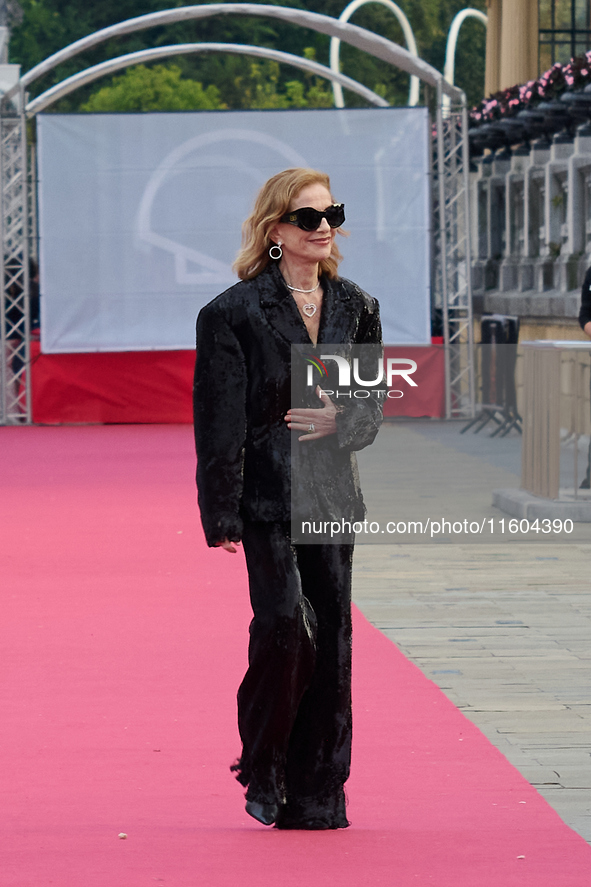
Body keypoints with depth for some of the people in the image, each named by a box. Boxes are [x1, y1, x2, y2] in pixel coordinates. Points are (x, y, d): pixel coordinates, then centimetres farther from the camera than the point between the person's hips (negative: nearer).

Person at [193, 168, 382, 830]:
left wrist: (339, 420, -9)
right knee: (287, 625, -17)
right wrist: (220, 514, -12)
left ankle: (315, 796, 11)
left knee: (332, 640, 2)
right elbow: (220, 421, -7)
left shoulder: (356, 309, 11)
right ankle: (262, 769, 4)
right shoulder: (235, 313, -4)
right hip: (267, 496, -5)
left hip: (332, 496, 5)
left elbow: (373, 409, 14)